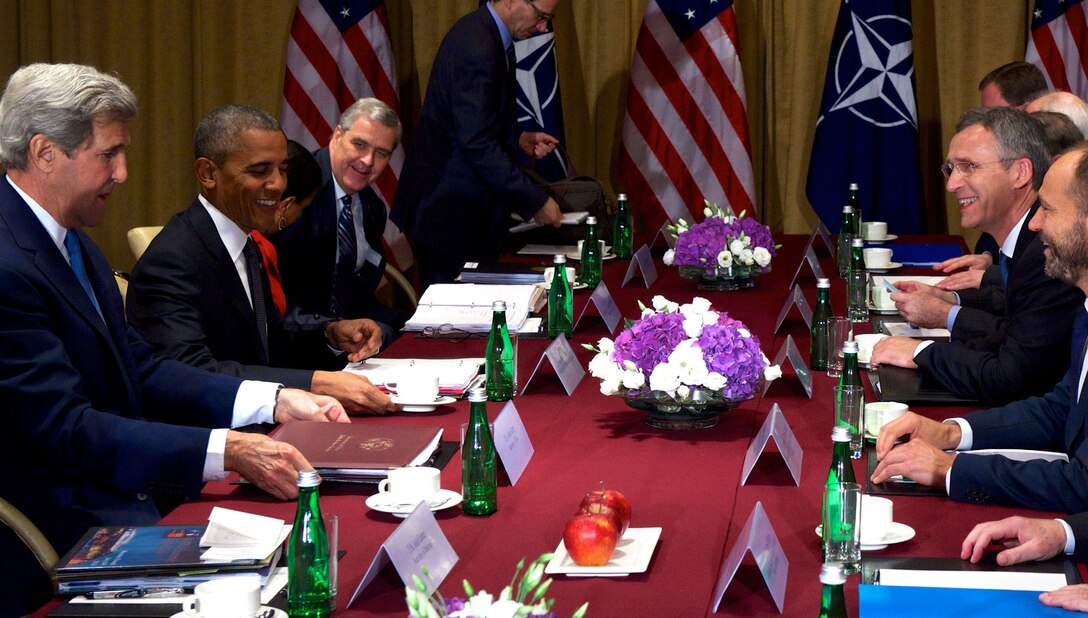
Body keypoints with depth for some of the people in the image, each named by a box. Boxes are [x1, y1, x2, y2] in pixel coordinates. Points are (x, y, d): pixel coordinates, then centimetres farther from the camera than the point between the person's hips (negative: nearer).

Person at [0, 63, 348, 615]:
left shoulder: (67, 239, 10)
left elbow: (137, 367, 11)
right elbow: (67, 430, -25)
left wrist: (274, 401, -1)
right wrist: (226, 451, -30)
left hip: (114, 487, 9)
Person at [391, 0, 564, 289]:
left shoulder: (485, 33, 8)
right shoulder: (476, 49, -23)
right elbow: (478, 144, -27)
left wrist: (518, 138, 6)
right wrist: (535, 202, -24)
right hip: (452, 210, -10)